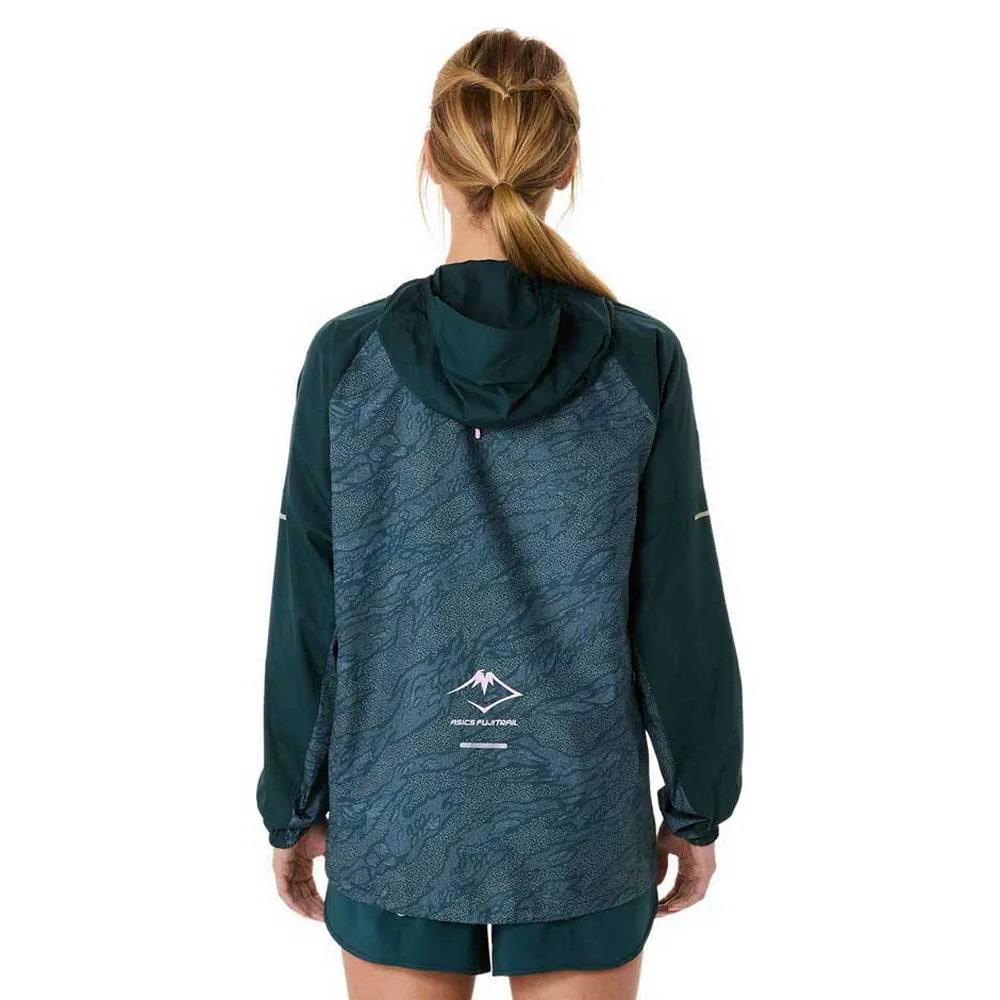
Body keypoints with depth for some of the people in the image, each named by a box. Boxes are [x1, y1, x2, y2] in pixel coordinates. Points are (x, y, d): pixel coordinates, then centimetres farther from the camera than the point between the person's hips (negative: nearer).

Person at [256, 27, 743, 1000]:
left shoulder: (346, 356, -10)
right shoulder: (643, 360, -11)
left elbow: (306, 614, -5)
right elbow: (683, 612, -6)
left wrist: (293, 806, 7)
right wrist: (696, 805, 6)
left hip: (395, 818, 0)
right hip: (584, 824, 0)